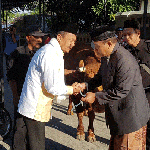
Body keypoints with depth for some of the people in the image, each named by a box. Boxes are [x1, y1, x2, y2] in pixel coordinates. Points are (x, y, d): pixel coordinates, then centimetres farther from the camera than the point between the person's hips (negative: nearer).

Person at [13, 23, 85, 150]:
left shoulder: (49, 50, 15)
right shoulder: (51, 54, -20)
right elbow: (52, 87, -21)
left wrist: (70, 88, 8)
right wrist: (72, 90, -6)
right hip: (35, 110, -10)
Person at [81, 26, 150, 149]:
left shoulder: (125, 61, -25)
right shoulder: (106, 57, 8)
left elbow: (121, 91, -26)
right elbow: (101, 78, 22)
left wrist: (96, 97, -20)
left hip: (131, 115, -10)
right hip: (117, 115, 10)